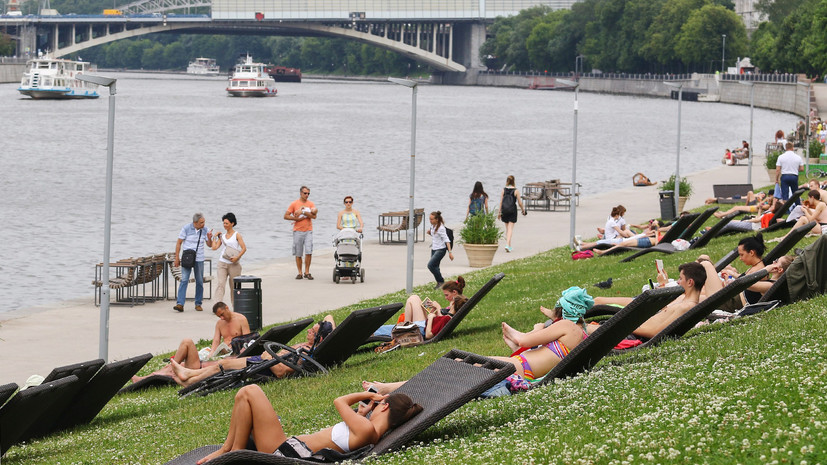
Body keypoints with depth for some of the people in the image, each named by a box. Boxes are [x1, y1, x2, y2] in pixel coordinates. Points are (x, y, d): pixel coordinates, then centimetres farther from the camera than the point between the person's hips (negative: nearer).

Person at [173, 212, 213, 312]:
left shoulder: (204, 230, 2)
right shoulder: (186, 228, -7)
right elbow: (179, 243, -2)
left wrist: (209, 238, -13)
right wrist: (177, 258, -5)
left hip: (199, 259, 3)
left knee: (199, 282, 5)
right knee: (184, 280, -13)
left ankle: (198, 304, 17)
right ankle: (180, 304, -18)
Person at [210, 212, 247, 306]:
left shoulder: (237, 235, 1)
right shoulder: (222, 236, 13)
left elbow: (244, 248, -6)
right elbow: (214, 247, 7)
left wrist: (237, 257, -18)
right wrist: (215, 237, 11)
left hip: (233, 264, -3)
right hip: (222, 263, 3)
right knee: (220, 284, -11)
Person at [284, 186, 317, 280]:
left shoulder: (311, 204, 7)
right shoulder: (294, 204, 3)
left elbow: (314, 216, -7)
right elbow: (286, 216, 1)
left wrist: (303, 212, -15)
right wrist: (296, 218, -10)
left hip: (308, 231, 0)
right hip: (298, 231, 0)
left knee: (308, 252, -10)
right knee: (298, 254, 2)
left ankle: (307, 272, -1)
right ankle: (300, 273, 10)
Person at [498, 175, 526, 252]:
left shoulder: (503, 190, -1)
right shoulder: (516, 191, -7)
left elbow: (501, 202, -1)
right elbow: (519, 202, -3)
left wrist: (499, 212, 5)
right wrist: (523, 209, 14)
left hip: (504, 210, 3)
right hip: (513, 211, -3)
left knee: (507, 228, 16)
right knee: (510, 228, -2)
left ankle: (509, 245, 23)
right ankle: (507, 245, -16)